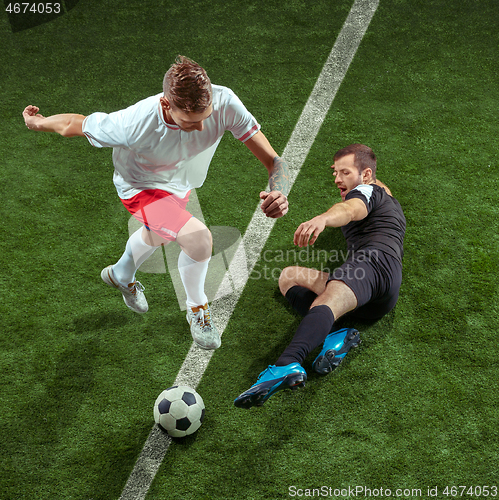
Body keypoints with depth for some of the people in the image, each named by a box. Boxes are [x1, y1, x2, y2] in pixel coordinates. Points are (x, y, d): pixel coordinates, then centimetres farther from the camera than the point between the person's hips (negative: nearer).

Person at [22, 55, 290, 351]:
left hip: (181, 184, 5)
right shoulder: (134, 124, -43)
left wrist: (279, 193, -54)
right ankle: (198, 309, 5)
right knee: (199, 237, -27)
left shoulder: (224, 103, -37)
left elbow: (273, 160, -33)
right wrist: (38, 123, -4)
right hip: (141, 187, -5)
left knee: (156, 237, 31)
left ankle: (121, 275, 66)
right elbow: (76, 124, -23)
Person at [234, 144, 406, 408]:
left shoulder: (366, 190, 11)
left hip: (374, 261, -9)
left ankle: (287, 366, -67)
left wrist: (321, 219, -35)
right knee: (288, 276, 10)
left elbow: (352, 210, -16)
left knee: (325, 304, -36)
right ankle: (336, 336, -19)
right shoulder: (384, 195, 40)